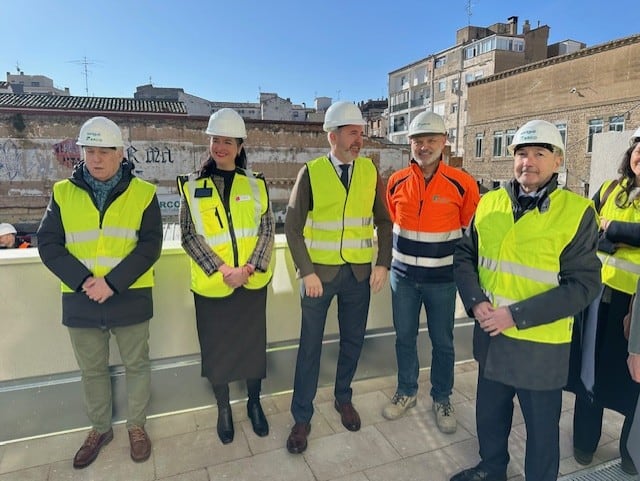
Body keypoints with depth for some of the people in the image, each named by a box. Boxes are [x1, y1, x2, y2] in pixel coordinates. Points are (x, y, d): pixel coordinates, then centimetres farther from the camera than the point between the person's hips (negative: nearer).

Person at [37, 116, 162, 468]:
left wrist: (112, 283, -18)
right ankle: (99, 429, 39)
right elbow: (48, 244, 0)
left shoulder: (143, 193, -3)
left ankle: (136, 426, 34)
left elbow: (150, 245, -9)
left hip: (130, 299, -2)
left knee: (136, 365, 13)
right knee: (92, 370, 17)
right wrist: (83, 280, -14)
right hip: (81, 300, 2)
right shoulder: (63, 193, 3)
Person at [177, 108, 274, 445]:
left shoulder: (256, 184, 2)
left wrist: (249, 268, -14)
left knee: (253, 344, 13)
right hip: (211, 285, 0)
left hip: (252, 283, 1)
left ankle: (254, 403, 37)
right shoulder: (193, 186, 0)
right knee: (216, 349, 12)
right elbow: (189, 235, -6)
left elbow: (267, 230, -1)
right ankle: (223, 408, 36)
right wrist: (221, 270, -16)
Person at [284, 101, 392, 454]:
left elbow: (383, 221, 7)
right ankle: (301, 418, 24)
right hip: (319, 271, -2)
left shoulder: (370, 171, 1)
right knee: (310, 345, 7)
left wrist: (382, 264, -2)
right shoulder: (311, 172, -6)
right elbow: (293, 226, -5)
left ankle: (343, 398, 39)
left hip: (359, 272, 3)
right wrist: (306, 272, -11)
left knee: (352, 340, 15)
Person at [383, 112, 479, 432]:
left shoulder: (462, 183, -9)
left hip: (442, 278, -2)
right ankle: (406, 392, 35)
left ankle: (442, 399, 32)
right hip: (403, 276, 3)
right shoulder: (396, 182, -1)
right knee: (404, 337, 14)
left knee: (442, 342, 11)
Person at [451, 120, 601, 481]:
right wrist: (475, 301, -11)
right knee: (490, 412, 24)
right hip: (491, 336, 5)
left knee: (541, 424, 17)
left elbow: (584, 284, -16)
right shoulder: (489, 203, 1)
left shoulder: (577, 212, -12)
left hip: (541, 344, -4)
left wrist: (516, 314, -22)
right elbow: (464, 256, 6)